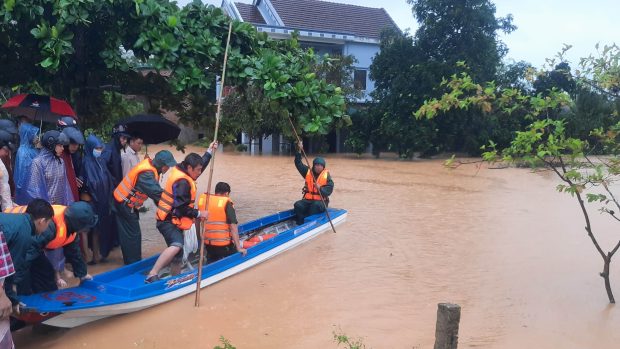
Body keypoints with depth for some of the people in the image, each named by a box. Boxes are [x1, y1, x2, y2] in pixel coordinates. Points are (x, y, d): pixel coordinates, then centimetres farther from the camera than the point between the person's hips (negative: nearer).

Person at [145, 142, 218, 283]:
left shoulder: (180, 171, 10)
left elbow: (200, 164, 29)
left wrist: (209, 151, 31)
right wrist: (198, 214, -13)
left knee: (177, 255, 14)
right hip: (169, 221, -11)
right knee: (176, 245, -34)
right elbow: (181, 207, -22)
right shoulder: (182, 182, -20)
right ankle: (152, 275, -38)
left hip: (173, 221, 11)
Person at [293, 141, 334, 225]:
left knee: (316, 205, -37)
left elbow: (328, 191, -9)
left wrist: (320, 189, -29)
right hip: (308, 199, 3)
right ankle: (300, 224, -25)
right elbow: (298, 163, 6)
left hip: (320, 201, -3)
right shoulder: (308, 172, 9)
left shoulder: (327, 176, -1)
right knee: (298, 205, -25)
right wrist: (299, 150, -5)